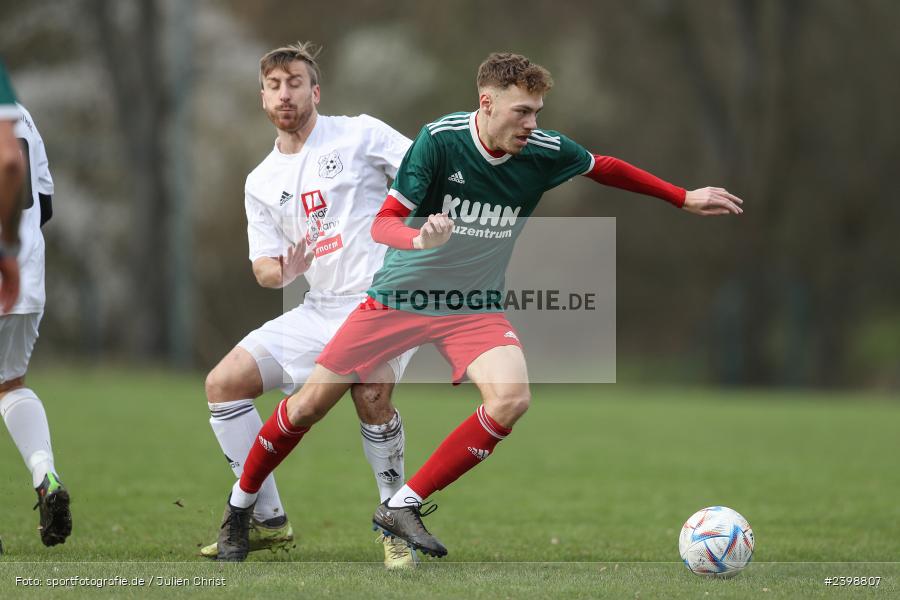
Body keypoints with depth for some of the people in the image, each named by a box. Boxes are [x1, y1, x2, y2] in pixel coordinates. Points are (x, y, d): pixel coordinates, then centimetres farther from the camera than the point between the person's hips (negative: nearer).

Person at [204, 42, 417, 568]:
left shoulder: (361, 135, -1)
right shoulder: (261, 183, 13)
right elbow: (265, 267, 12)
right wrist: (282, 271, -11)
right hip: (320, 310, 6)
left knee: (370, 393, -32)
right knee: (224, 384, -2)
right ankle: (268, 519, 7)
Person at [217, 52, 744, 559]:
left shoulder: (545, 152, -10)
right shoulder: (440, 140, -20)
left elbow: (606, 168, 11)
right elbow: (384, 222, -19)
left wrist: (684, 199, 13)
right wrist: (419, 238, -41)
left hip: (474, 308, 2)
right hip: (400, 295, -2)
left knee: (512, 398, -25)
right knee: (312, 403, -3)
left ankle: (404, 506, -15)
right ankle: (241, 504, 22)